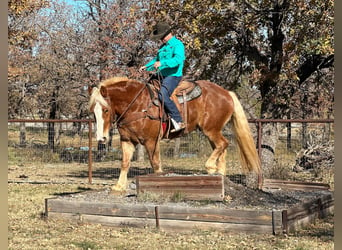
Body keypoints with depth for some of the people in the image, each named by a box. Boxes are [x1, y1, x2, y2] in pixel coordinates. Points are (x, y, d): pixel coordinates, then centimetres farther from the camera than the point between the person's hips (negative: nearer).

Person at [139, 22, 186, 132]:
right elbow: (156, 60, 32)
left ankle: (179, 121, -29)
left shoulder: (178, 45, -9)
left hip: (173, 76, -10)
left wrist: (162, 63, -37)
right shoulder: (163, 47, 20)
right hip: (162, 76, 10)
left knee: (162, 95, -32)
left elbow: (178, 59, -26)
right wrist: (146, 67, 15)